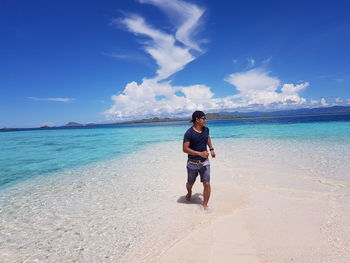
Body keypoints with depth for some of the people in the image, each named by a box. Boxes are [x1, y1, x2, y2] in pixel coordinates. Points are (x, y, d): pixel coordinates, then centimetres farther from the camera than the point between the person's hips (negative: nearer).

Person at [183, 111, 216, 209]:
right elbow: (185, 149, -21)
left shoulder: (206, 129, 0)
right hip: (192, 163, -3)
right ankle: (189, 193, 52)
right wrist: (200, 153, -25)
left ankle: (205, 205, 11)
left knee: (207, 184, -6)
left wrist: (211, 149, 16)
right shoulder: (189, 133, -18)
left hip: (204, 162, 3)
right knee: (190, 184, 18)